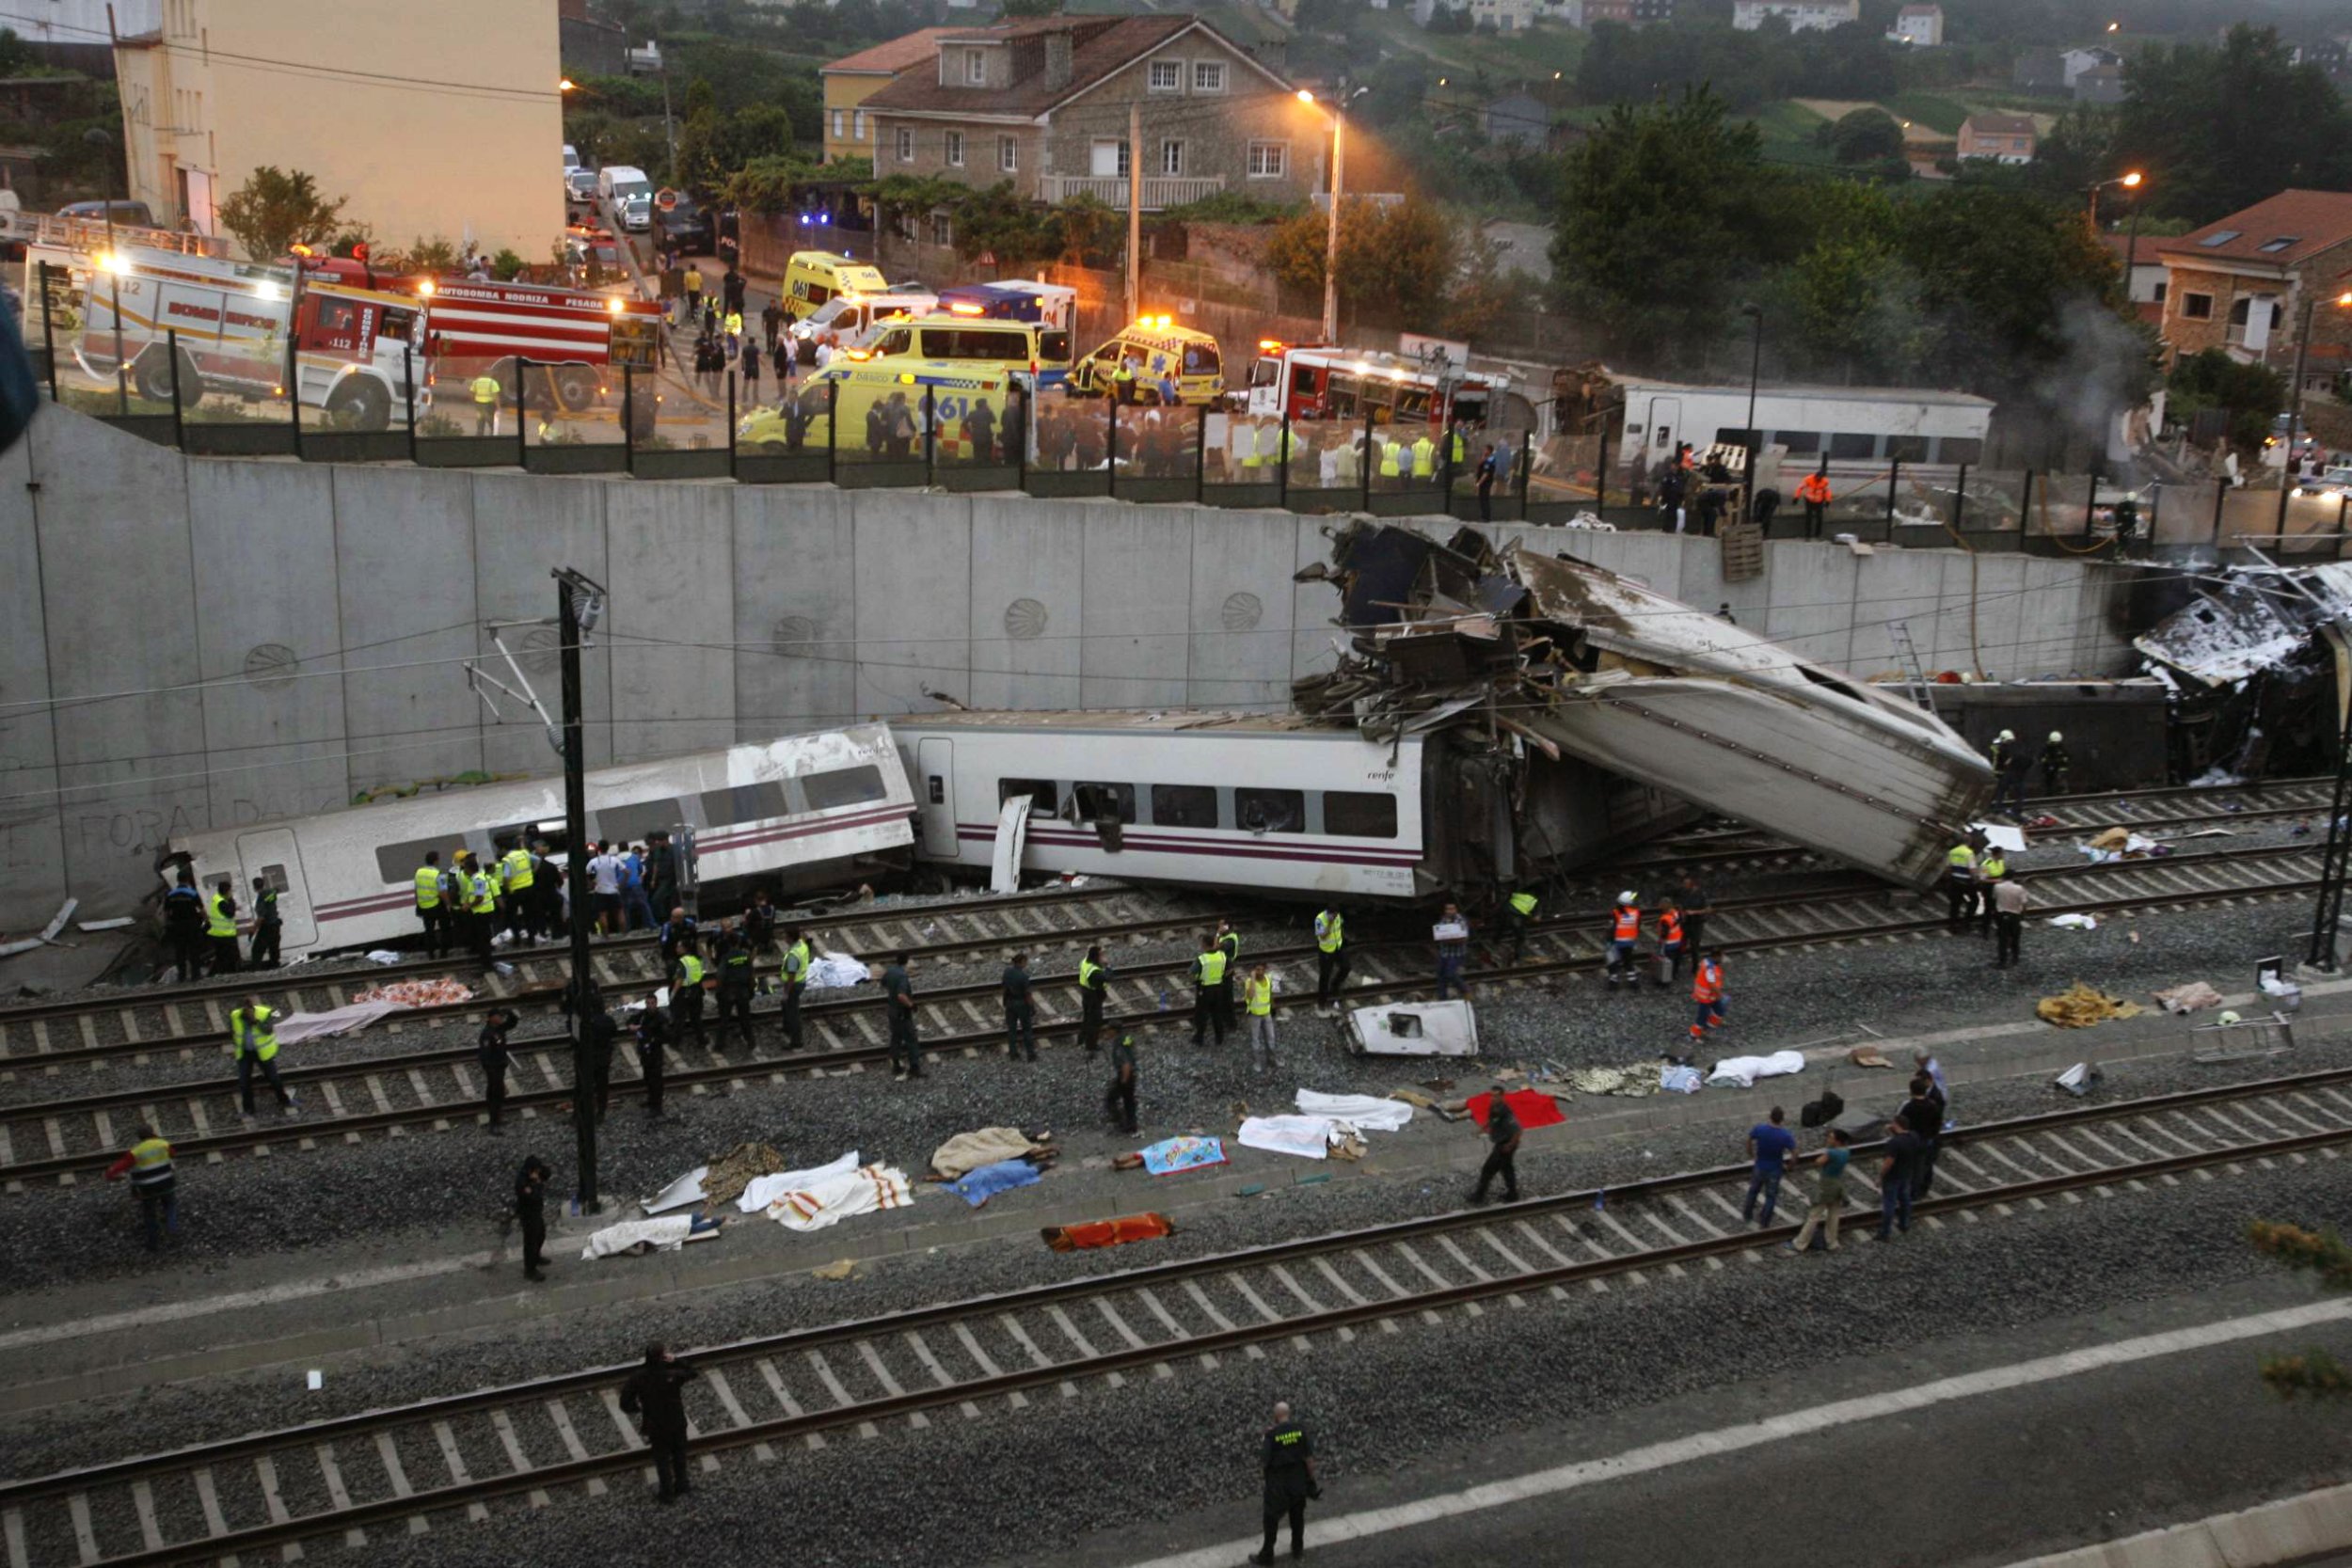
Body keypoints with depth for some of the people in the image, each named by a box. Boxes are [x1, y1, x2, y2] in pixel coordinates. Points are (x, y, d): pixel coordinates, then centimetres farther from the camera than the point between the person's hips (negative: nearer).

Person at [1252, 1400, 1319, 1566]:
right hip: (1298, 1482, 3)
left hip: (1277, 1484, -3)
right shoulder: (1301, 1430, -9)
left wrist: (1260, 1450, 4)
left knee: (1271, 1519, 11)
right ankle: (1298, 1548, 36)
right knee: (1297, 1517, 23)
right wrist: (1311, 1481, 4)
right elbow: (1309, 1458, -7)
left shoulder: (1271, 1434, -18)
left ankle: (1267, 1555, 19)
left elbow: (1263, 1463, -17)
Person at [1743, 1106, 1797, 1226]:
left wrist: (1751, 1154, 15)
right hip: (1775, 1170, -2)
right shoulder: (1786, 1135, -25)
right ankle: (1764, 1224, 24)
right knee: (1771, 1196, 15)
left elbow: (1749, 1140, -3)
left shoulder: (1759, 1129, -20)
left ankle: (1747, 1215, 42)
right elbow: (1795, 1153, -19)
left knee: (1753, 1190, 26)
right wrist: (1789, 1166, -1)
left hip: (1760, 1167, 2)